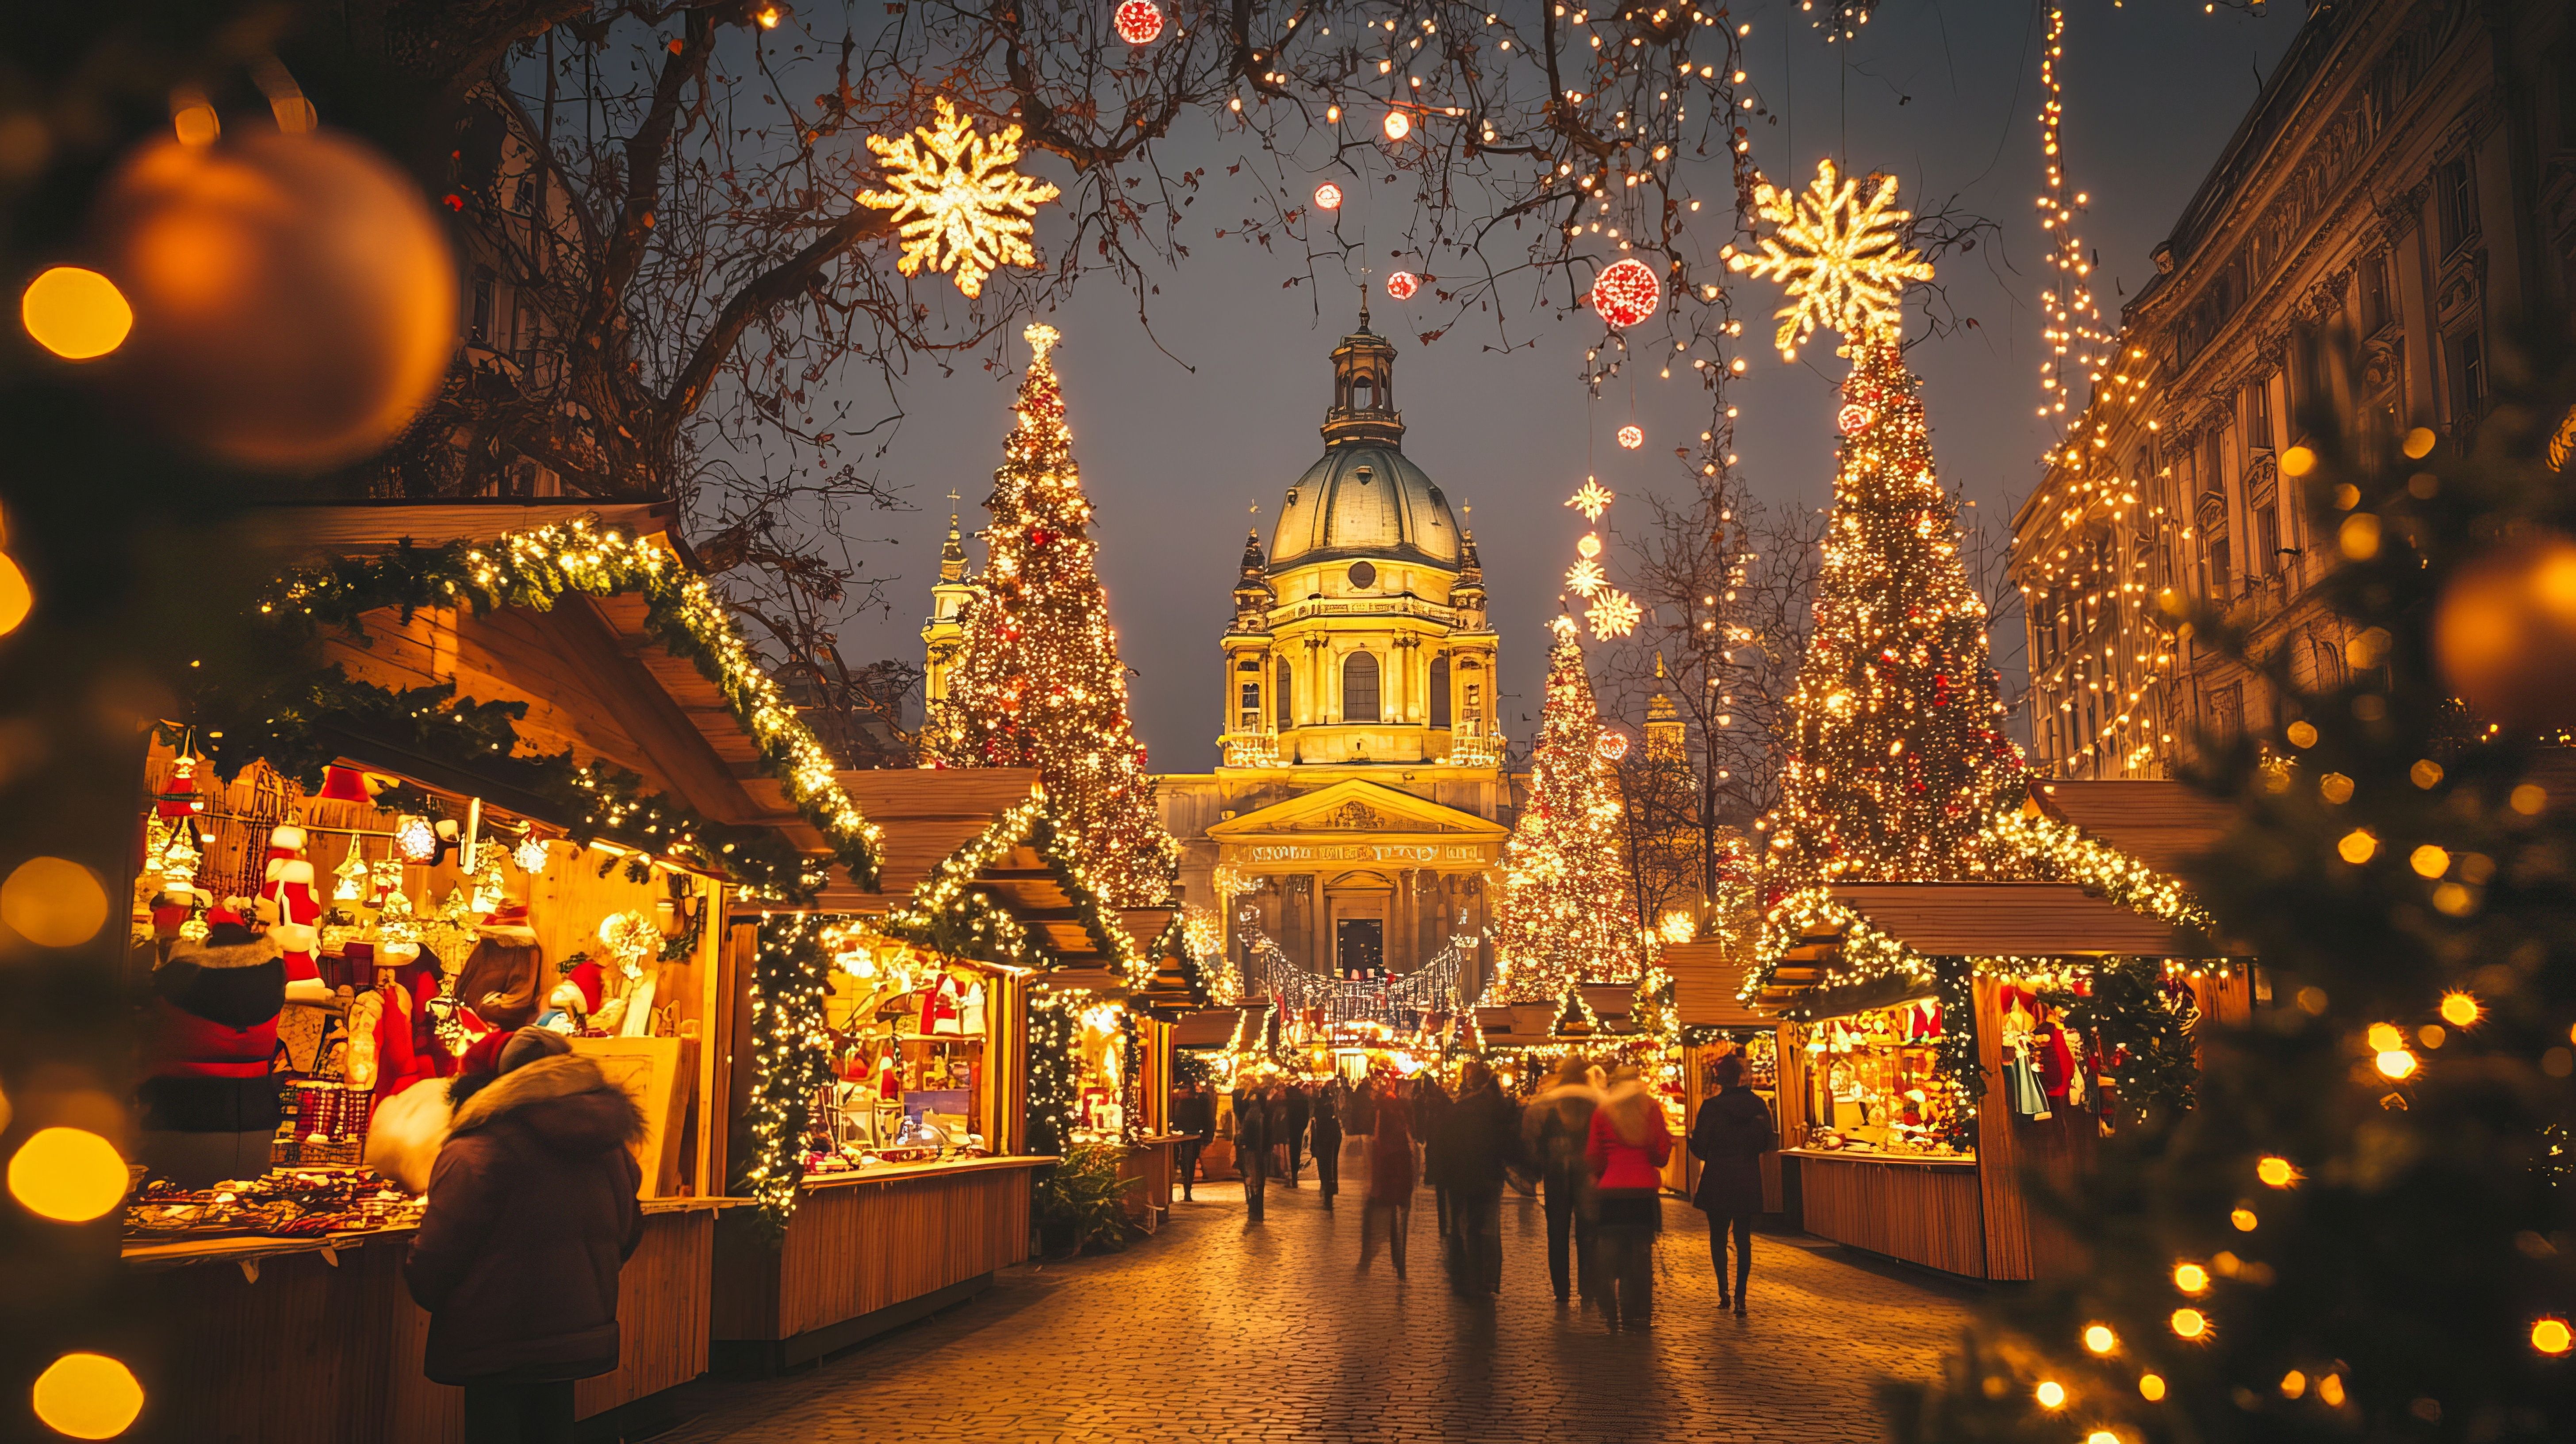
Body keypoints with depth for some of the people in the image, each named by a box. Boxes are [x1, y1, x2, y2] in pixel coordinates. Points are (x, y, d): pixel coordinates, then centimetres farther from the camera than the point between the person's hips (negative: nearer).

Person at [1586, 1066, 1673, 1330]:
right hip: (1645, 1191, 1)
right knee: (1642, 1254, 5)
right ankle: (1639, 1313, 5)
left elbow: (1593, 1157, 2)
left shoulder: (1602, 1112, 3)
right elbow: (1661, 1154, -1)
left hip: (1611, 1191, 0)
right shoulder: (1651, 1108, 3)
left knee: (1612, 1252, 4)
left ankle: (1613, 1314, 1)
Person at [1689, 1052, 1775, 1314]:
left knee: (1718, 1236, 13)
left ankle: (1723, 1292, 6)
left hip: (1718, 1181, -2)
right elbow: (1768, 1143, 4)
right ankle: (1740, 1297, -2)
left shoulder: (1712, 1106, -12)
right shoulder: (1758, 1104, -3)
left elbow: (1699, 1148, -12)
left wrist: (1693, 1131, 8)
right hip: (1749, 1181, 2)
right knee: (1744, 1238, 7)